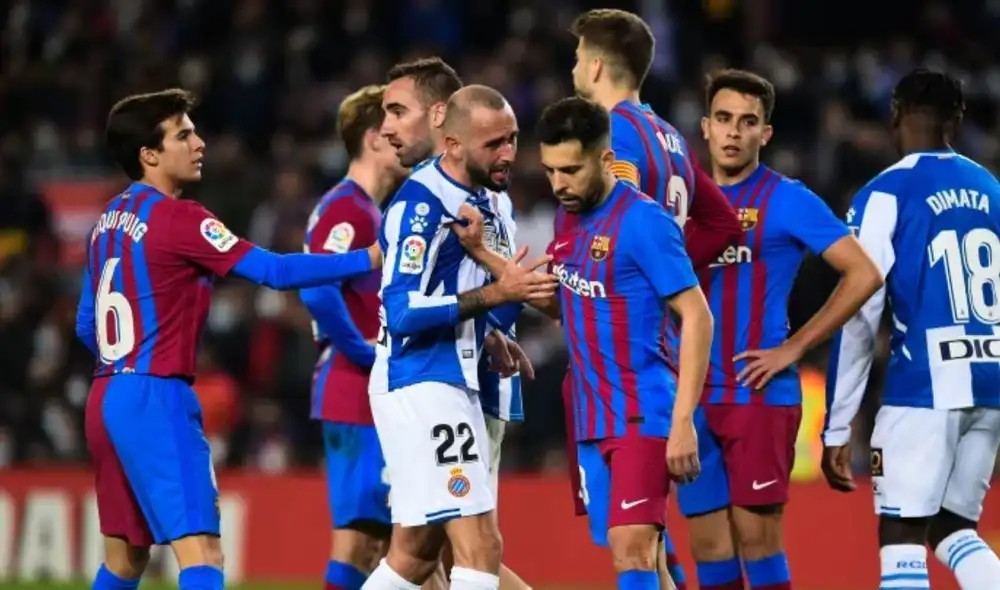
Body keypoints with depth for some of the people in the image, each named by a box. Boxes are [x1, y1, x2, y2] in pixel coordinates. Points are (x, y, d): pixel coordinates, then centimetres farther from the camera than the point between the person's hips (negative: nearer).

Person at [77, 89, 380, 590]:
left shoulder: (108, 222, 14)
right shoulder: (177, 218, -12)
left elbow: (86, 326, 21)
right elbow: (275, 271, -15)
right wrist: (369, 260, -12)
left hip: (107, 397, 9)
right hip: (156, 399, -9)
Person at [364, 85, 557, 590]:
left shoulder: (487, 202, 12)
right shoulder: (420, 204, -15)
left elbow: (498, 313, 16)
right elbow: (401, 311, -22)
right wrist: (495, 293, -25)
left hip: (454, 385, 10)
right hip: (418, 385, -10)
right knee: (480, 549, -15)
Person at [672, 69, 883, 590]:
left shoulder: (788, 202, -4)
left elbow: (864, 275, -8)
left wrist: (794, 348, -10)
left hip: (759, 393, -5)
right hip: (695, 397, 5)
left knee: (756, 537, -8)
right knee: (707, 543, 5)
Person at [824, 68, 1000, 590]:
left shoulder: (885, 195, -4)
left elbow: (858, 315, -8)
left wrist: (836, 428, -5)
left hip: (925, 388, -5)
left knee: (901, 537, -1)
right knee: (953, 529, 17)